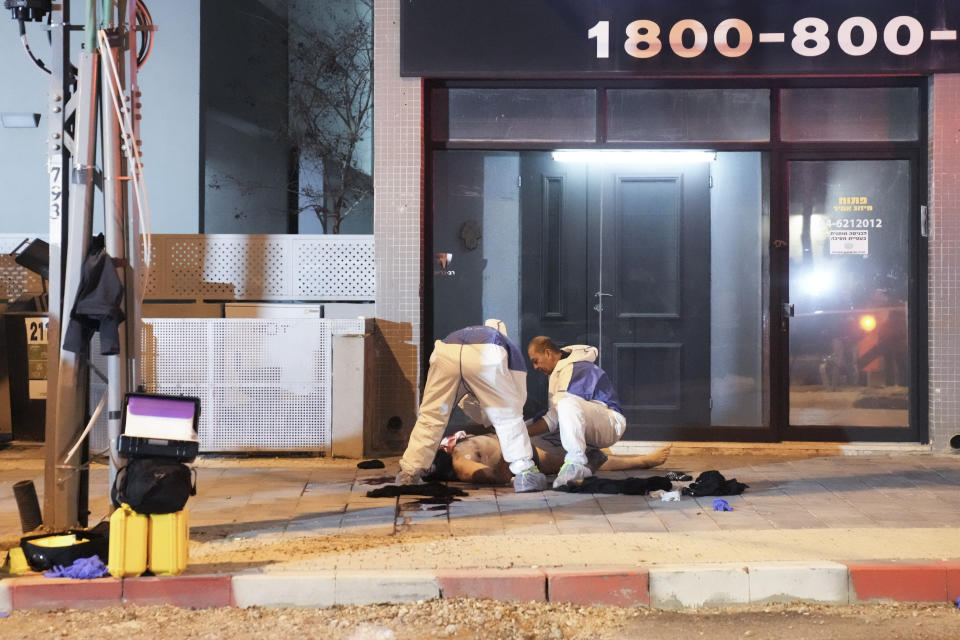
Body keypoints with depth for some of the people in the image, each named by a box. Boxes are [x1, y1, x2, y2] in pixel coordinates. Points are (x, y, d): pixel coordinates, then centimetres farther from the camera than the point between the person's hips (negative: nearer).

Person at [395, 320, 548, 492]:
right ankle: (525, 473, 11)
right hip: (485, 355, -3)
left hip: (445, 351, 3)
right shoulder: (513, 349, 39)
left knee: (430, 417, 16)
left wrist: (489, 421, 55)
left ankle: (408, 474, 19)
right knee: (508, 418, 13)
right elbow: (519, 396, 33)